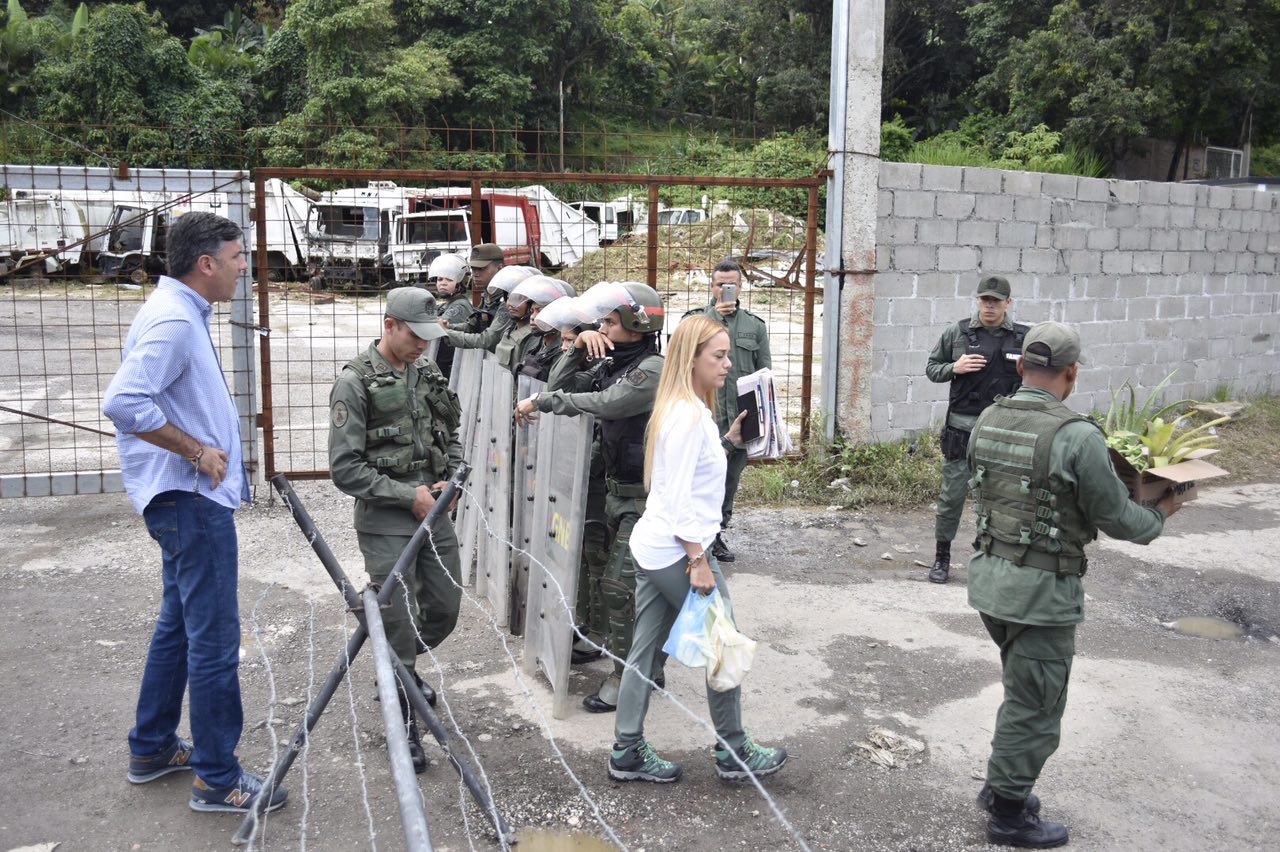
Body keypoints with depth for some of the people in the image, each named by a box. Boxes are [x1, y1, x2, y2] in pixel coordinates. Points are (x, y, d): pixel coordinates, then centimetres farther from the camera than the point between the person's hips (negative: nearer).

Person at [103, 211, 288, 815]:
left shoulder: (182, 313, 13)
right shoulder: (173, 321, -19)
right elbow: (123, 402, -30)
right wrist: (198, 452, -22)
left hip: (188, 497, 11)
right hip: (191, 498, -11)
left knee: (180, 624, 20)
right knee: (214, 640, -4)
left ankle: (151, 748, 34)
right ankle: (217, 779, 7)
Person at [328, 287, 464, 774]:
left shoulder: (429, 373, 8)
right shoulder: (356, 382, -10)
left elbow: (452, 437, 18)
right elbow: (345, 468, -13)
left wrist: (450, 480, -2)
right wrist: (409, 496, -14)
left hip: (434, 514, 6)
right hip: (385, 522, -6)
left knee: (445, 610, 13)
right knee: (399, 621, -1)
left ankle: (400, 671, 42)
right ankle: (404, 724, 16)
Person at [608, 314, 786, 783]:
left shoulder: (676, 408, 11)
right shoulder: (690, 415, -18)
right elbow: (679, 497, -21)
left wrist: (725, 439, 14)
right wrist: (699, 560, -20)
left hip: (652, 546, 9)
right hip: (678, 550, -9)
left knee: (645, 650, 12)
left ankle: (627, 752, 19)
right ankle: (733, 752, 18)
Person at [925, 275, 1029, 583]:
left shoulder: (1024, 338, 2)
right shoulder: (957, 332, 1)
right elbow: (932, 368, 9)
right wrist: (954, 368, -11)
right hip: (961, 428, 0)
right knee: (951, 496, 5)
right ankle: (941, 558, 19)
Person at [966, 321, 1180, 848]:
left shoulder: (987, 422, 0)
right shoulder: (1077, 436, -20)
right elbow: (1115, 517, -10)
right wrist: (1160, 514, 9)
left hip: (988, 577, 7)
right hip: (1042, 591, -7)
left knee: (1024, 691, 26)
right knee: (1034, 708, 9)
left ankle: (1004, 785, 37)